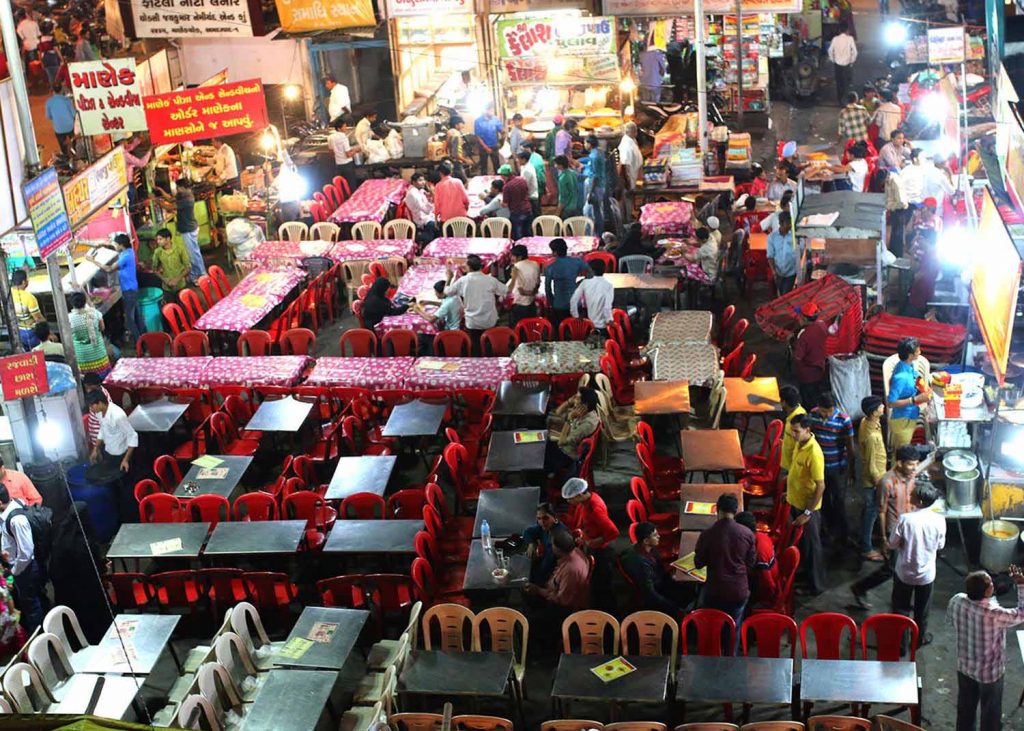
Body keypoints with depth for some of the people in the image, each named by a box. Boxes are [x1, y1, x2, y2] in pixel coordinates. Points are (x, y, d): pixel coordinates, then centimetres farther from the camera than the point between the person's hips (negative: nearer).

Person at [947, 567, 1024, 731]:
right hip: (989, 673, -5)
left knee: (965, 707, 26)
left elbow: (949, 619, 4)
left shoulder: (956, 601, -18)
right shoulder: (994, 615, -36)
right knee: (991, 713, 19)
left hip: (964, 667, 5)